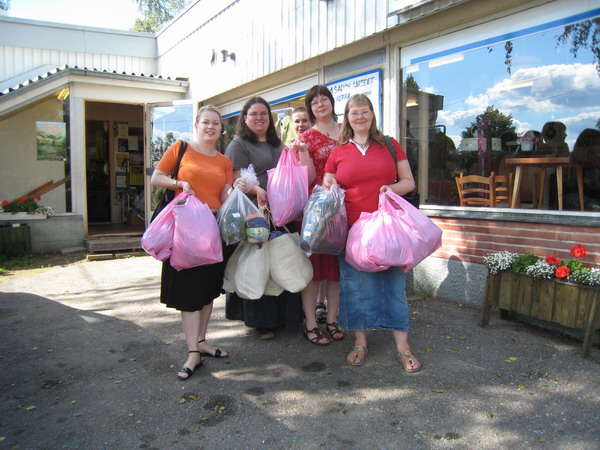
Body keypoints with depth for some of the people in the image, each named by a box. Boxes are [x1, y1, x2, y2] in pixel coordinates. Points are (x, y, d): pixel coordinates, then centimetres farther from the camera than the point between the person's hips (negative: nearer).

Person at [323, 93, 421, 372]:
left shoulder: (390, 145, 9)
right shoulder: (338, 153, 9)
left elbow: (409, 182, 10)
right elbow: (326, 189, 15)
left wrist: (394, 188, -11)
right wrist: (329, 191, -8)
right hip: (351, 227, 1)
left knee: (393, 282, 1)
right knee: (355, 283, 4)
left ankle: (402, 346, 11)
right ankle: (360, 342, 19)